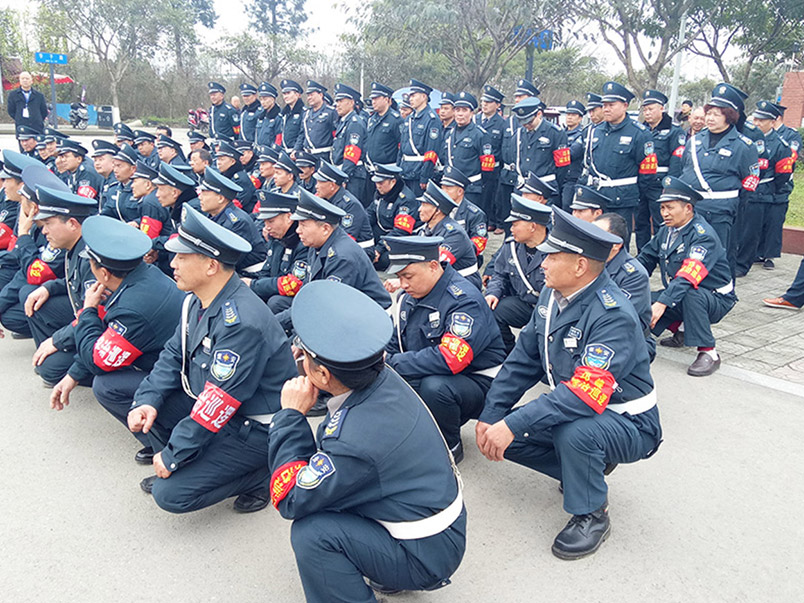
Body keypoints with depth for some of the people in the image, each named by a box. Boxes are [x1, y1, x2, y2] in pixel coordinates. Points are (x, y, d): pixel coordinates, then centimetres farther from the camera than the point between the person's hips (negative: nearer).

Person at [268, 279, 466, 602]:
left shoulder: (356, 441, -34)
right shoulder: (384, 379, -11)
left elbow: (290, 500, -19)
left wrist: (291, 415, -16)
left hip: (426, 555, -8)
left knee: (311, 533, -20)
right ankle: (392, 574, 19)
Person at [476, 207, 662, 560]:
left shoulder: (614, 317, -29)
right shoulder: (553, 294, -3)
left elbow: (586, 392, -38)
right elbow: (523, 360, 1)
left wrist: (513, 424, -40)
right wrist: (490, 415, -7)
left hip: (628, 425, -8)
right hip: (568, 409, 8)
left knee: (573, 432, -38)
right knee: (499, 433, -6)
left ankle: (592, 515, -8)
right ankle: (587, 468, 14)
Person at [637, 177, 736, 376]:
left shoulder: (704, 236, -23)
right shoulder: (667, 231, 2)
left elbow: (688, 276, -37)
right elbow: (645, 259, 9)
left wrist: (662, 303, -47)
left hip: (716, 300, -7)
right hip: (678, 296, 8)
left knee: (690, 294, -40)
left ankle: (708, 353, -27)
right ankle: (679, 334, 12)